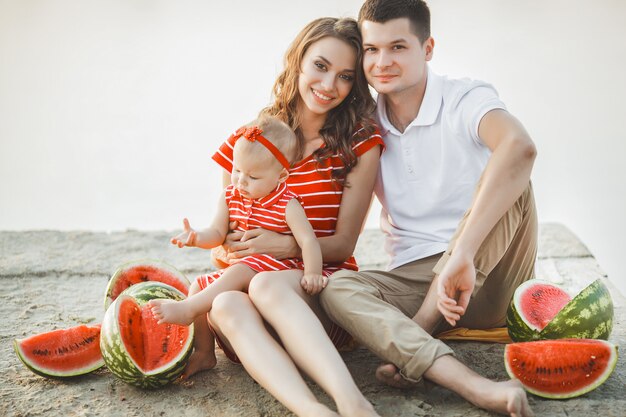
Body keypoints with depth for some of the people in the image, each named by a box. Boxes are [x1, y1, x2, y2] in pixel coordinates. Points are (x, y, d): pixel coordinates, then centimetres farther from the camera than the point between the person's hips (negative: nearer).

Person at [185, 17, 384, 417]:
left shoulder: (359, 142, 3)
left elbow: (343, 244, -1)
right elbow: (224, 235, 13)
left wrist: (284, 245, -18)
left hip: (323, 292, -2)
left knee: (265, 284, -36)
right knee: (226, 304, -34)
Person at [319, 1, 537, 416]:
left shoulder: (467, 100, -11)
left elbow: (520, 147, -35)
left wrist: (461, 253, -43)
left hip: (487, 282, -3)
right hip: (413, 281, 4)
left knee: (511, 181, -28)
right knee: (337, 287, -24)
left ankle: (412, 341, -27)